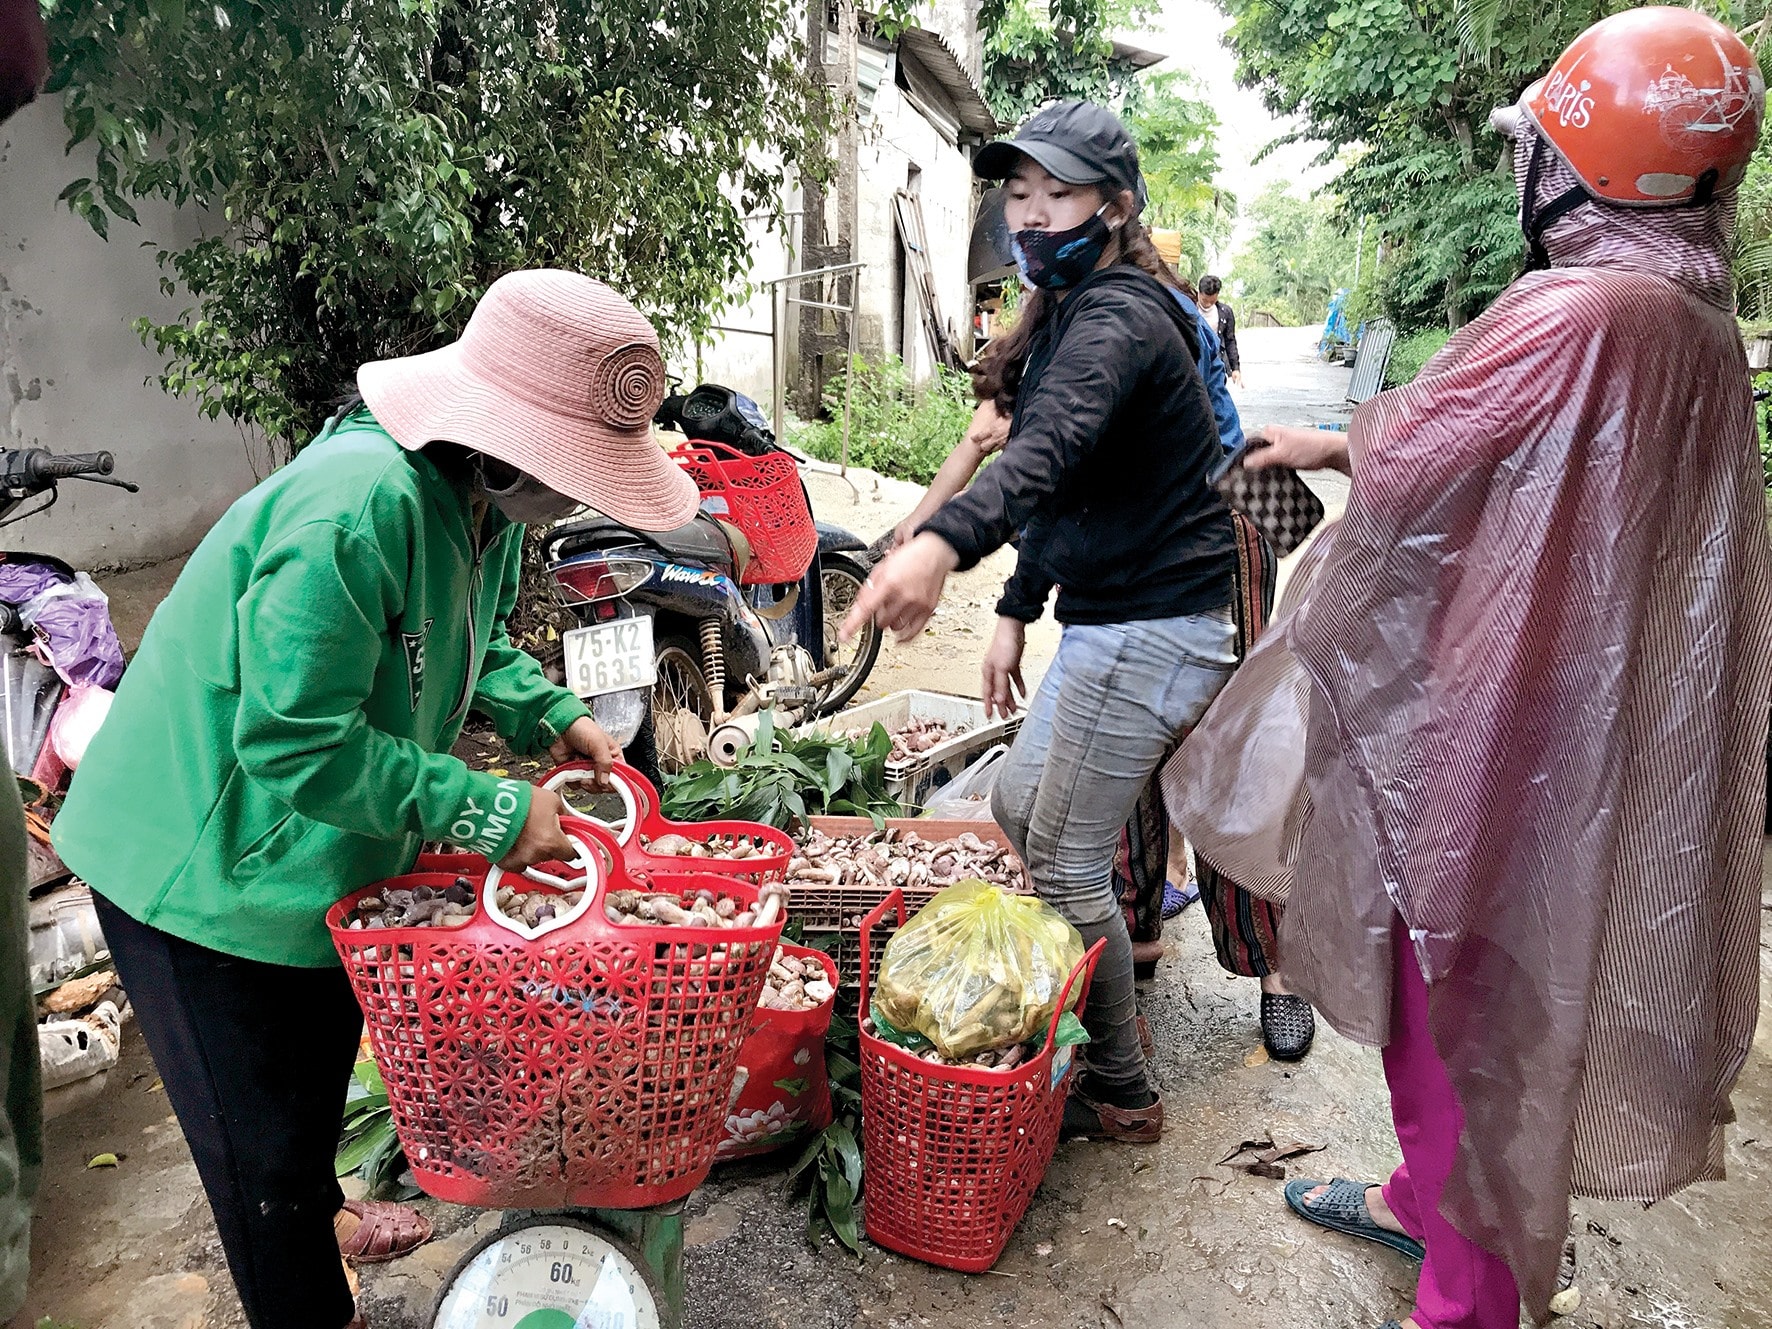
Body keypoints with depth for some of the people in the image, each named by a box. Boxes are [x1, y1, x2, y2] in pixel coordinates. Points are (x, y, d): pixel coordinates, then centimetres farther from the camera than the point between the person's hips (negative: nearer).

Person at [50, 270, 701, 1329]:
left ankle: (321, 1220, 56)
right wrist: (489, 814, -30)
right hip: (210, 872, -9)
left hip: (327, 857, 9)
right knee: (263, 1142, 10)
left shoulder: (486, 497, -6)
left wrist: (551, 717, -5)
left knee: (320, 1083, 31)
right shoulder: (358, 508, -35)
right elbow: (296, 743, -34)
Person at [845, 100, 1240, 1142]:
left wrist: (945, 542, -55)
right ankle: (1109, 1009, 39)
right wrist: (1017, 611, 17)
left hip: (1148, 634, -10)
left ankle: (1119, 1093, 19)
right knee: (1020, 807, 21)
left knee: (1065, 864, -1)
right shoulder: (1070, 313, 16)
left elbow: (1054, 445, -39)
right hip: (1114, 621, 11)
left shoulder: (1116, 315, -17)